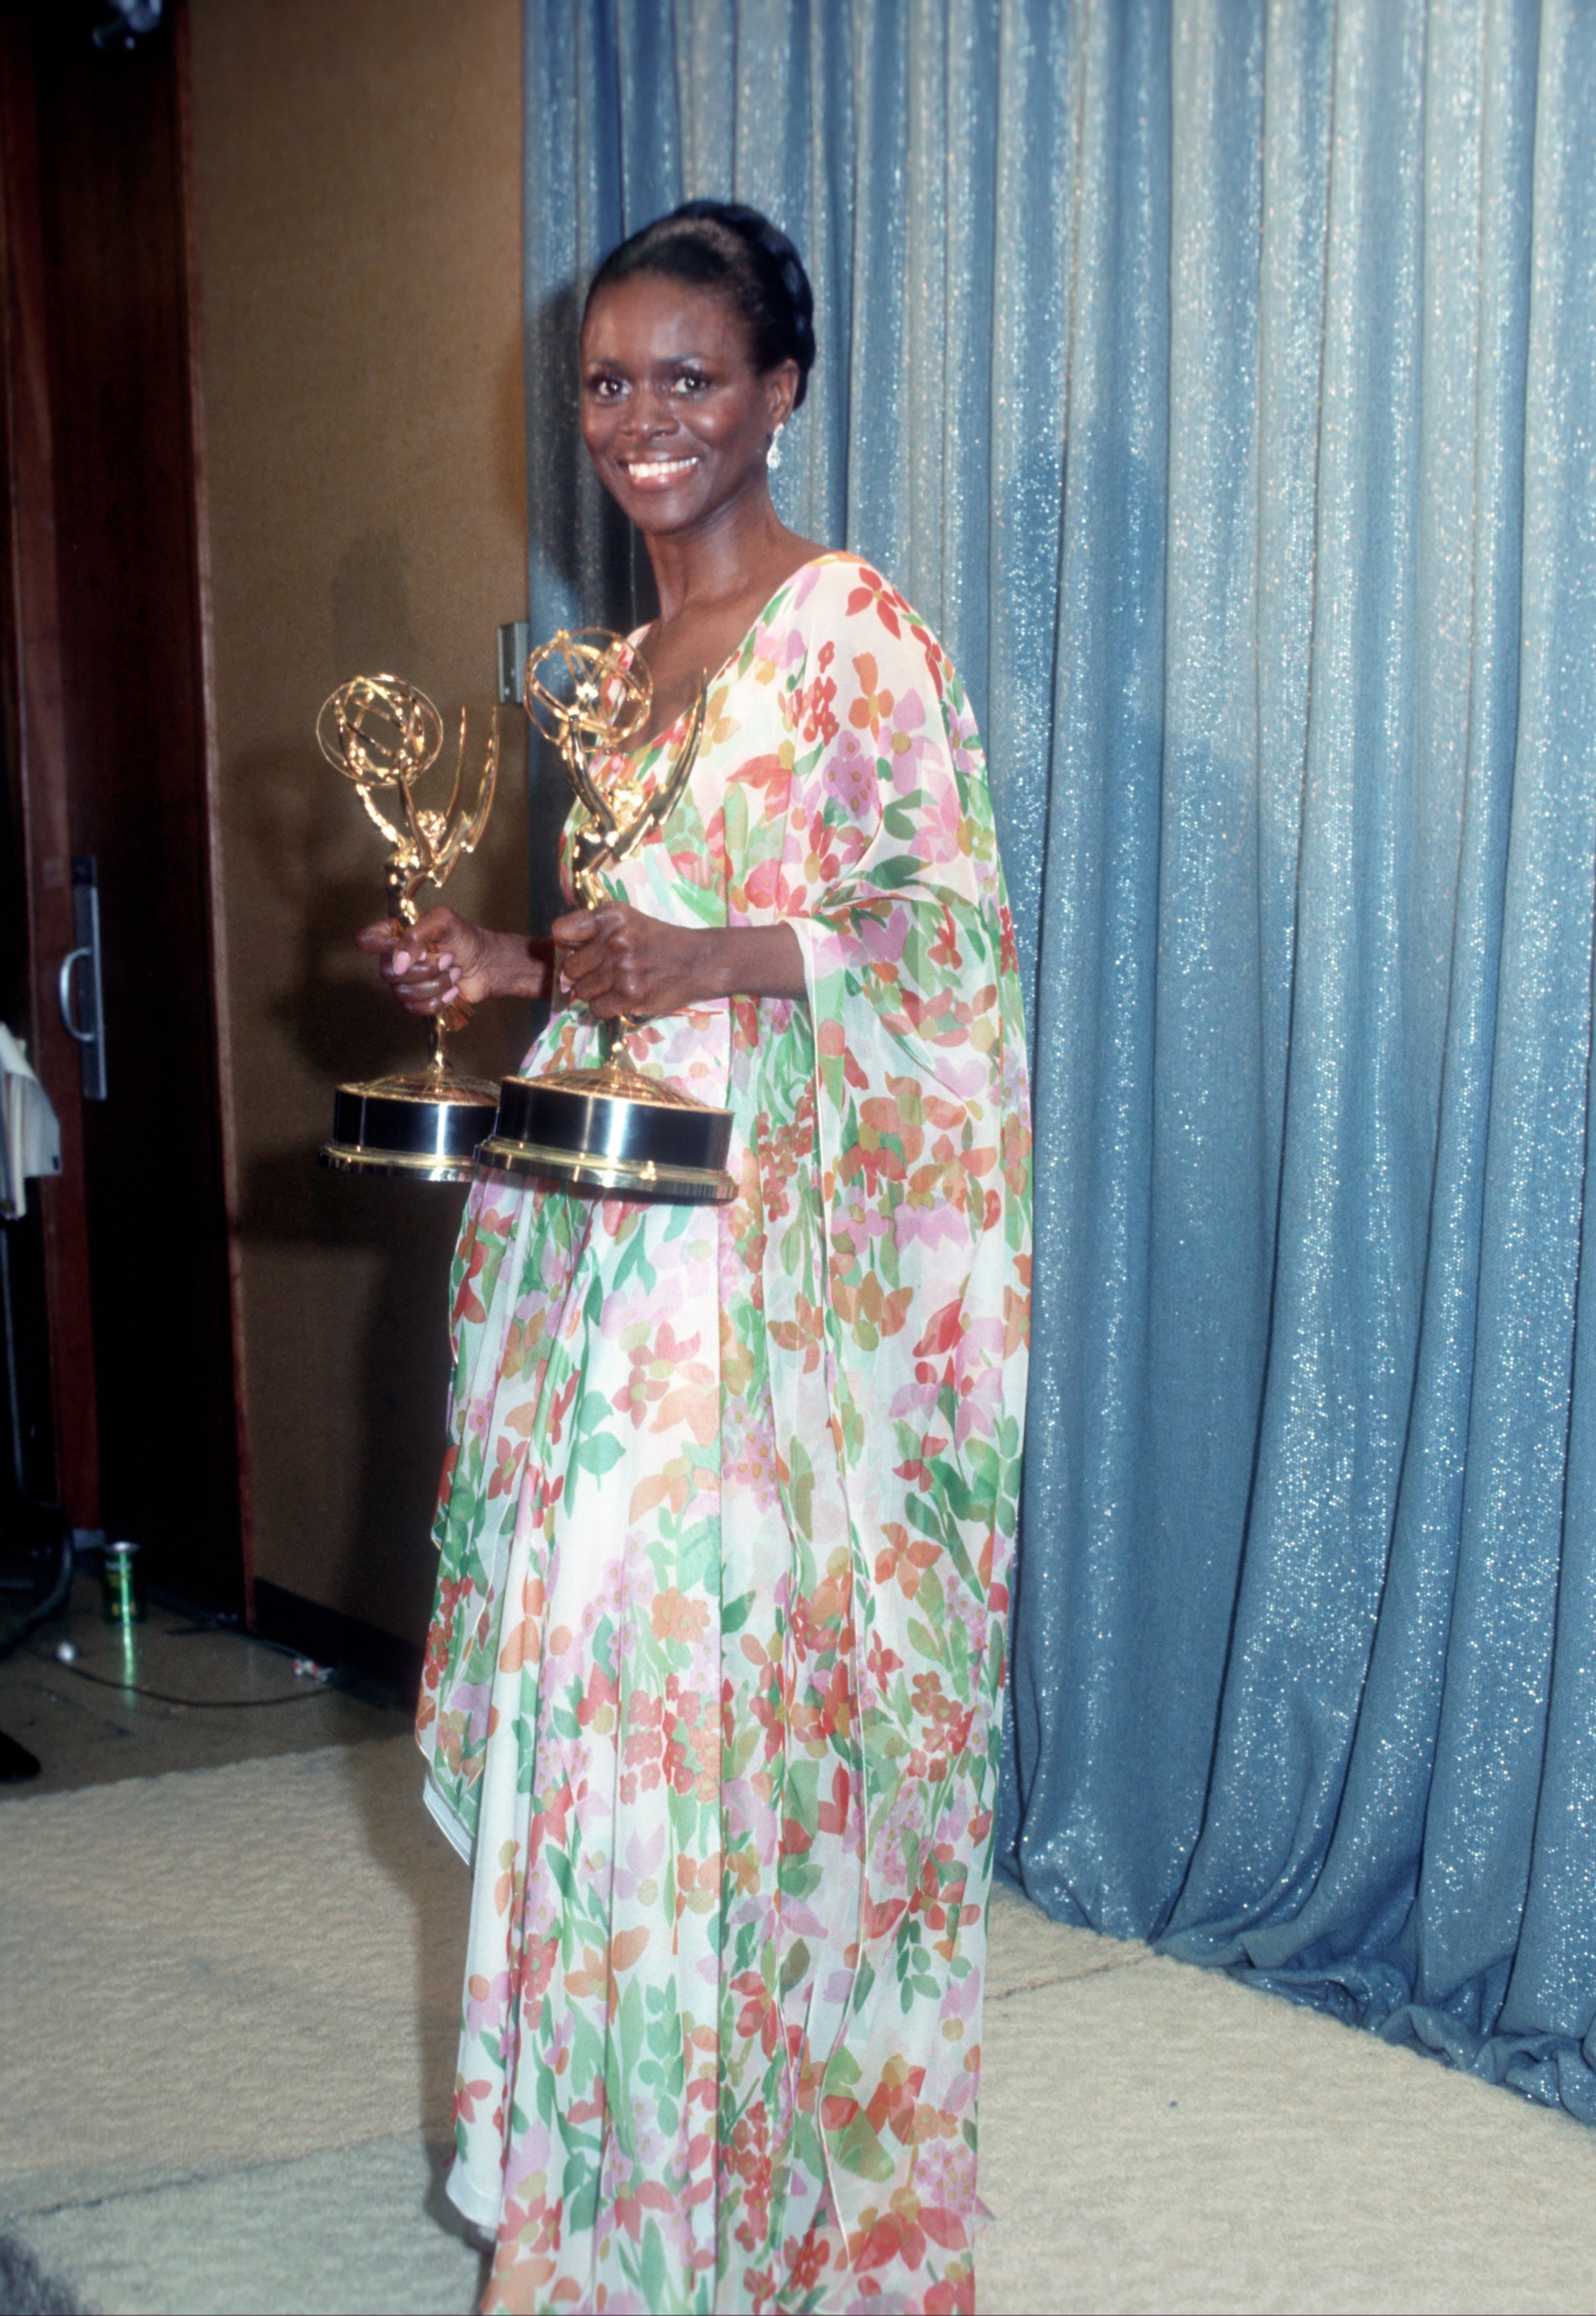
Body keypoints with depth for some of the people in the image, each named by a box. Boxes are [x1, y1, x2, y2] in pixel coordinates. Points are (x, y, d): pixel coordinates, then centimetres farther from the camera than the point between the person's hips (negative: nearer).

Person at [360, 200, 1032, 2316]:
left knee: (732, 1653, -6)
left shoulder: (851, 629, -7)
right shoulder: (625, 660, 17)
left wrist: (720, 962, -25)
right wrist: (511, 969, 8)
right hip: (623, 1238, 8)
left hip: (779, 1244, -7)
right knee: (611, 1659, 8)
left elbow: (949, 929, -12)